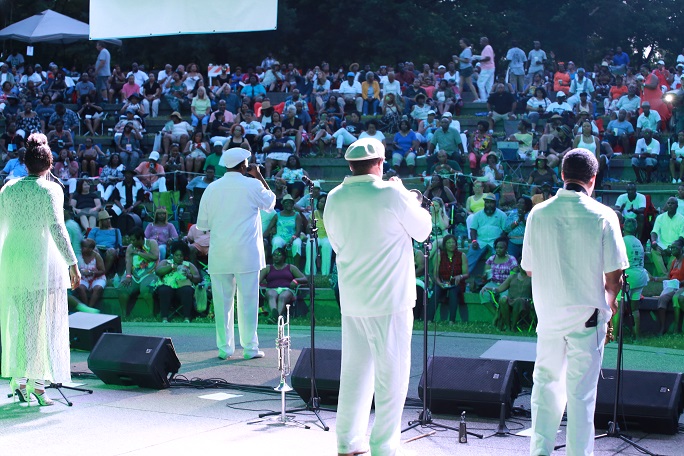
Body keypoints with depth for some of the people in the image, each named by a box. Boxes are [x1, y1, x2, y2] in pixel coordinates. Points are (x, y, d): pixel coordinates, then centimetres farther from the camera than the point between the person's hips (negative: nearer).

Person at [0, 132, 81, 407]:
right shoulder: (51, 189, -7)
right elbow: (57, 229, -15)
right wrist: (73, 264, -16)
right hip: (42, 263, -5)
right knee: (42, 324, 1)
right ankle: (38, 384, 0)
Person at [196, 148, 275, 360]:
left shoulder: (211, 189, 4)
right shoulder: (253, 185, -4)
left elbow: (202, 224, 8)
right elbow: (271, 203, 15)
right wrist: (259, 176, 17)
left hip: (219, 255, 3)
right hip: (247, 254, -2)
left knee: (222, 301, 6)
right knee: (247, 300, 2)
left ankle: (224, 347, 9)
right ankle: (250, 347, 4)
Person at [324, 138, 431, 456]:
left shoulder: (334, 199, 3)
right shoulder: (390, 194, -13)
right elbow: (422, 229, 0)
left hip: (351, 301, 6)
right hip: (390, 299, -6)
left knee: (354, 371, 13)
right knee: (391, 374, 2)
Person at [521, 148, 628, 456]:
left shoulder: (538, 214, -3)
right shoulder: (603, 216, -10)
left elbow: (529, 269, 4)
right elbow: (614, 276, -8)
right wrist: (609, 301, 12)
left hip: (548, 312, 3)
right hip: (587, 313, -3)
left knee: (546, 381, 15)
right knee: (581, 390, 4)